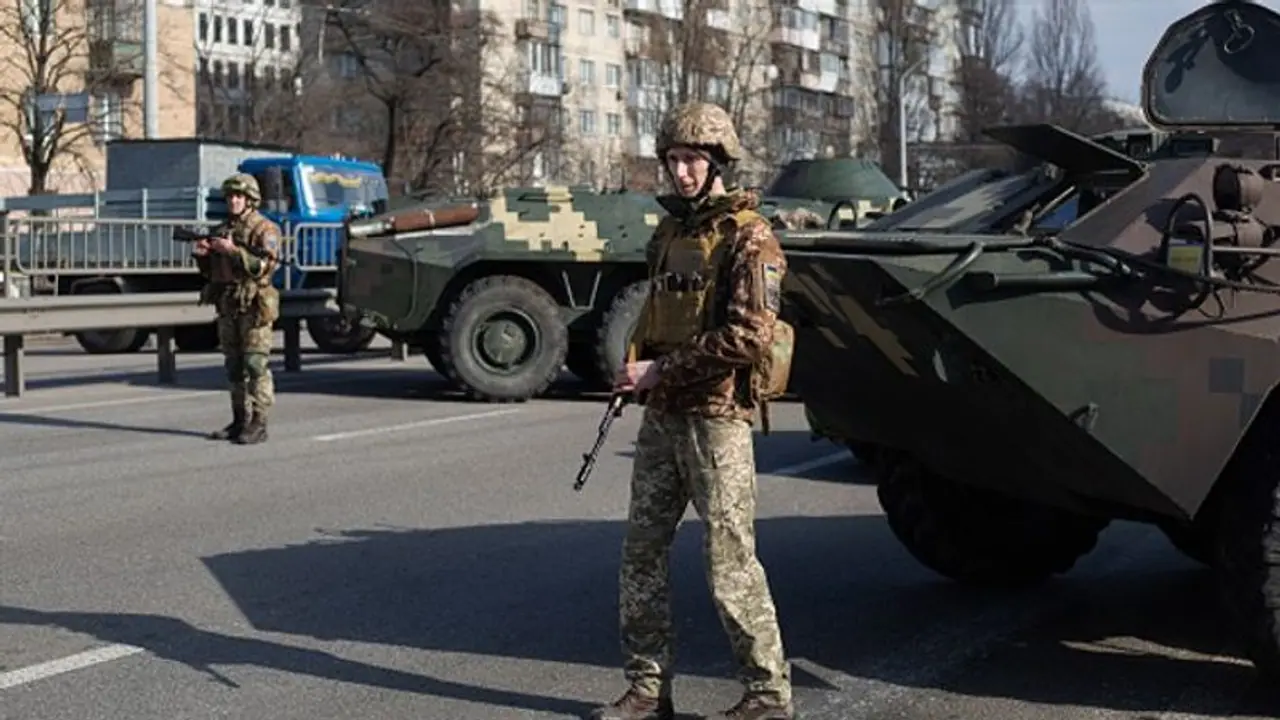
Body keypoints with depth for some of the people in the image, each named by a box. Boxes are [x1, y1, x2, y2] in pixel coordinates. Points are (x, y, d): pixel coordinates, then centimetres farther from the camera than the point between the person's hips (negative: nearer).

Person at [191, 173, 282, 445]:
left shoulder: (264, 230, -5)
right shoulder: (221, 230, 16)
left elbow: (264, 266, -18)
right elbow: (209, 271, 20)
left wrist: (233, 251, -23)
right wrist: (201, 255, 0)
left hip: (254, 306, -7)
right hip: (227, 307, 7)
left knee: (256, 366, -9)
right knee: (234, 368, 9)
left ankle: (258, 424, -9)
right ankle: (240, 420, 14)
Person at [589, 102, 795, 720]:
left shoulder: (747, 238, -9)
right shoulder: (669, 232, 16)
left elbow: (748, 338, -19)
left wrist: (662, 369, -16)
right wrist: (634, 370, 8)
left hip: (715, 418, -8)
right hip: (661, 416, 8)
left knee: (730, 561, -4)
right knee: (641, 552, 8)